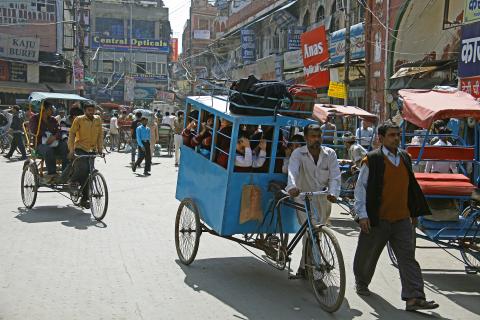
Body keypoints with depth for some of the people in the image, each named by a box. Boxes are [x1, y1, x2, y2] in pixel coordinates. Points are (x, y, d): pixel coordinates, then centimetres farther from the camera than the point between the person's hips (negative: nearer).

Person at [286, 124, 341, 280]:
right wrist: (292, 187, -44)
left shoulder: (330, 154, 1)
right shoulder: (298, 153, -6)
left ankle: (303, 268, 30)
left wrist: (333, 193, -26)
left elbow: (335, 176, -7)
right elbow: (292, 171, -23)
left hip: (323, 199, 3)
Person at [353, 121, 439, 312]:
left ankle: (414, 298, -7)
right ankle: (361, 283, 37)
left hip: (402, 219, 4)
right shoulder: (372, 160, -8)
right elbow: (360, 188, -7)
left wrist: (415, 211, 21)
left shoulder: (405, 158, 9)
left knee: (408, 258, -4)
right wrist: (362, 215, -13)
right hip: (377, 219, -4)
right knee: (367, 255, 12)